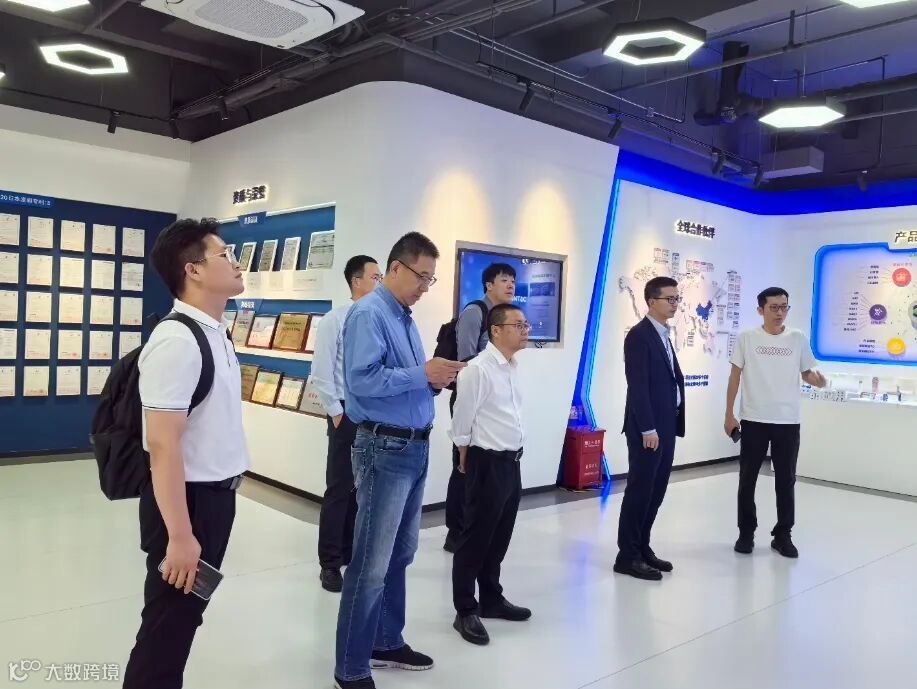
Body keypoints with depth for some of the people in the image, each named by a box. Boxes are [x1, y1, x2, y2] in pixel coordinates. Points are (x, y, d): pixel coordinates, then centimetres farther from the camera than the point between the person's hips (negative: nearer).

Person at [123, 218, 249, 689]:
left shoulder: (215, 333, 7)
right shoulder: (177, 341, -23)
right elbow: (162, 445, -26)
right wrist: (179, 535, -26)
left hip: (217, 494, 9)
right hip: (188, 498, -9)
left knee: (186, 615, 22)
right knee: (169, 623, 7)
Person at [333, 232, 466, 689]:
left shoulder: (405, 318, 14)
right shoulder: (369, 314, -13)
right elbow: (362, 380, -24)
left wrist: (434, 380, 0)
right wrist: (422, 374, -20)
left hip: (415, 447, 9)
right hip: (385, 449, -9)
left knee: (400, 555, 19)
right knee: (372, 563, -2)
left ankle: (386, 643, 35)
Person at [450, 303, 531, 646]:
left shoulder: (513, 367, 8)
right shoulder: (478, 369, -18)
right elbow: (462, 421, -12)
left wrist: (512, 455, 16)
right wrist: (469, 460, -1)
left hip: (511, 462, 8)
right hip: (488, 463, -8)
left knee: (499, 537, 18)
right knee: (476, 538, 3)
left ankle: (491, 598, 34)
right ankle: (465, 611, 16)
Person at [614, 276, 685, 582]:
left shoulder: (663, 336, 17)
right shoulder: (639, 335, -12)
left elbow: (672, 380, 15)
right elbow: (638, 386, -18)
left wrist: (670, 425, 10)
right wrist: (647, 428, -20)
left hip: (666, 426, 9)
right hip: (648, 428, -9)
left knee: (656, 491, 12)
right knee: (640, 490, -3)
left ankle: (642, 548, 23)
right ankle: (627, 556, 6)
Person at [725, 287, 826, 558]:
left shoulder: (798, 338, 2)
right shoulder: (746, 338, -2)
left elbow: (807, 373, 9)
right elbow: (735, 376, 2)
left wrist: (817, 379, -16)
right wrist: (729, 415, -1)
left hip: (788, 421, 1)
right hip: (754, 420, -1)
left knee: (786, 480, 8)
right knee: (747, 479, 7)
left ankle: (782, 535, 21)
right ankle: (746, 532, 20)